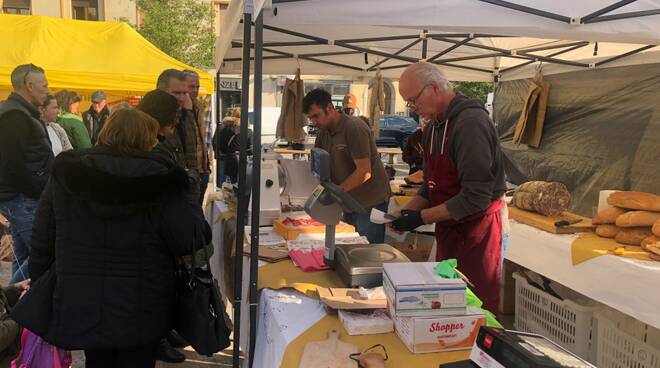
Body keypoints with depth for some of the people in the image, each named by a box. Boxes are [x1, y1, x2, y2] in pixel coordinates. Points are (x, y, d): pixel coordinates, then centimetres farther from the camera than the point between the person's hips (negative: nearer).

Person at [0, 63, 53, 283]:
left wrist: (44, 187, 13)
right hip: (22, 198, -11)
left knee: (23, 256, 14)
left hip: (21, 198, 11)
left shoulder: (19, 112, 18)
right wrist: (41, 191, -14)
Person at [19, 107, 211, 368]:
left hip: (81, 305, 3)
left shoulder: (65, 174, -2)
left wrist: (41, 288, 16)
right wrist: (193, 208, 4)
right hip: (141, 310, -3)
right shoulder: (158, 179, -14)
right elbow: (192, 241, -15)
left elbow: (43, 241, 3)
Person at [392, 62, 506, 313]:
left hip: (475, 230, -8)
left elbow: (475, 197, -25)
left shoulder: (471, 122, -20)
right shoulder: (434, 126, 9)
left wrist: (422, 217, -20)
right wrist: (408, 211, -1)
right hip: (448, 228, 8)